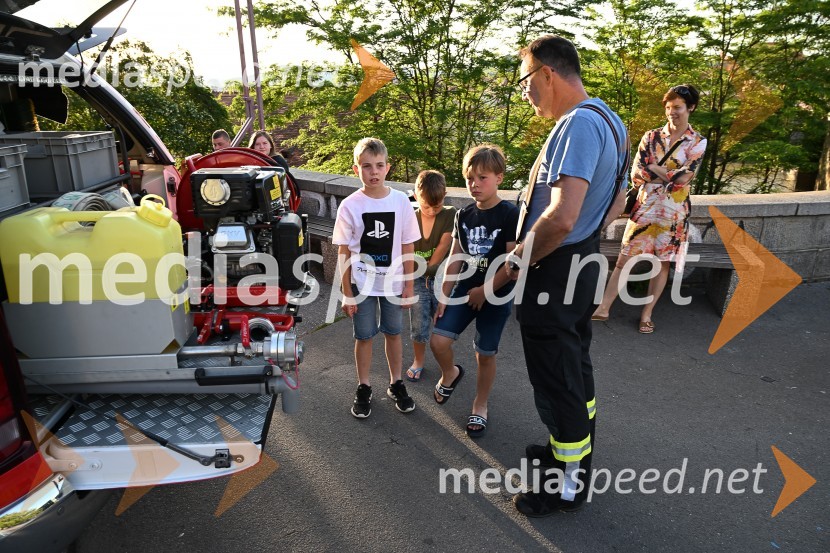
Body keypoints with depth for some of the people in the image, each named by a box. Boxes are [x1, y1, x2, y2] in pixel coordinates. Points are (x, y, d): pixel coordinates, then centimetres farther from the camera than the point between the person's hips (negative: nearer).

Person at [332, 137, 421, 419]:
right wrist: (347, 293, -6)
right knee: (364, 336, 10)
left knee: (393, 333, 15)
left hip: (393, 284, 1)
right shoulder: (349, 206, -10)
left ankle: (396, 384, 32)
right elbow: (343, 252, -5)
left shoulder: (401, 201, -6)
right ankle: (363, 389, 27)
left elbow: (407, 248, -1)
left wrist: (409, 286, 0)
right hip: (361, 285, -1)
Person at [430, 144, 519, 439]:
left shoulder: (510, 214, -13)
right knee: (438, 340, -7)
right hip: (465, 290, 4)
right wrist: (444, 294, 4)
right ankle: (450, 374, 27)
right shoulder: (464, 215, 4)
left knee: (485, 354, 6)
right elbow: (455, 258, 6)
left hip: (496, 296, -4)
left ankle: (480, 406, 30)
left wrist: (485, 291, -12)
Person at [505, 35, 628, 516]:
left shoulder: (578, 124, -22)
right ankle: (576, 452, 42)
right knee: (577, 368, 22)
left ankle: (569, 485, 22)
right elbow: (615, 205, 19)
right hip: (584, 265, 10)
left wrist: (518, 262, -18)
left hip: (553, 275, -10)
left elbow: (561, 218, -33)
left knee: (556, 381, 4)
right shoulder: (610, 121, 11)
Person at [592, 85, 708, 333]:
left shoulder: (697, 142, 0)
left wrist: (652, 169, -7)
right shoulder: (651, 137, 5)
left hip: (673, 211, -1)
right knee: (624, 260, 0)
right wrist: (668, 173, -12)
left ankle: (647, 314, 18)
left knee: (662, 264, 6)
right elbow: (636, 174, -4)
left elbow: (682, 178, -13)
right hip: (645, 207, 1)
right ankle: (603, 308, 5)